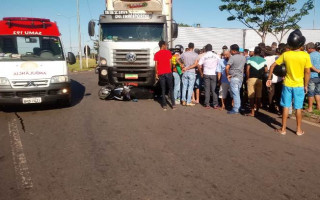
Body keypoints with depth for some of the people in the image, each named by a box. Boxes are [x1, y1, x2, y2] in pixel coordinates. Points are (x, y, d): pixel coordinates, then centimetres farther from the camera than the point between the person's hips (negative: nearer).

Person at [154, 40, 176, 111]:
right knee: (171, 89, 7)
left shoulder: (156, 54, 4)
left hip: (161, 74, 1)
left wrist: (156, 74, 5)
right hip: (168, 73, -1)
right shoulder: (168, 52, 1)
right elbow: (170, 63, 3)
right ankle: (173, 105, 2)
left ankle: (164, 105, 5)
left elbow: (156, 65, -1)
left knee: (163, 90, 6)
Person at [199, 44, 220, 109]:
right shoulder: (216, 56, -1)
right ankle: (215, 104, 4)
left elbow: (199, 65, -6)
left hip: (206, 74, 0)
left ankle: (207, 104, 8)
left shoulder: (204, 56, -1)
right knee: (214, 89, 4)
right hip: (214, 74, 0)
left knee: (207, 89, 6)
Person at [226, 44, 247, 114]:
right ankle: (239, 107, 22)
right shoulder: (243, 57, 9)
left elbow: (227, 67, -22)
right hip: (241, 77, 7)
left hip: (234, 78, -7)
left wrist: (227, 75, -8)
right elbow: (244, 67, 16)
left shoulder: (232, 57, -13)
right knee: (238, 93, 16)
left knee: (235, 93, -5)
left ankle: (235, 109, -2)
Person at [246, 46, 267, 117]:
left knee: (251, 96, -1)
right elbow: (265, 70, 1)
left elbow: (247, 70, -8)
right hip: (260, 79, 3)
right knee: (258, 96, 11)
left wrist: (247, 78, 1)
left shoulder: (250, 59, -2)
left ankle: (252, 112, -2)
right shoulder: (263, 60, 6)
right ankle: (257, 110, 19)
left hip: (251, 78, -3)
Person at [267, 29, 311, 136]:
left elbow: (272, 66, -4)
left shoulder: (285, 54, -7)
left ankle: (283, 129, 15)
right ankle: (299, 130, 20)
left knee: (286, 107, 9)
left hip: (287, 84, 1)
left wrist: (269, 78, 6)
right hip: (299, 85, -1)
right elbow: (307, 72, -9)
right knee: (298, 108, 9)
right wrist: (306, 85, 2)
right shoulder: (305, 55, -11)